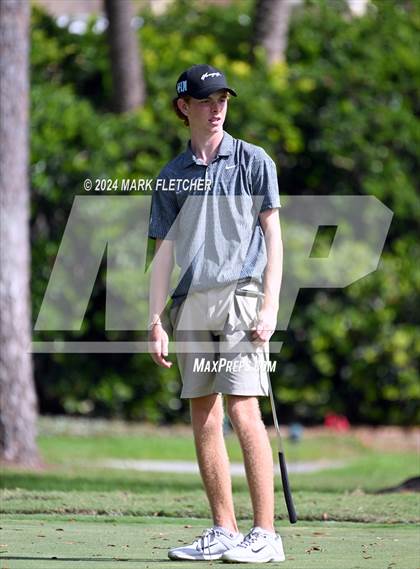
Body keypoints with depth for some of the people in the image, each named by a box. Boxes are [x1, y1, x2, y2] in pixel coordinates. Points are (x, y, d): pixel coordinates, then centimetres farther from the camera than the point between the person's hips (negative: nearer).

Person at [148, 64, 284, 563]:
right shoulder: (171, 177, 15)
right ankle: (223, 532, 9)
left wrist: (270, 307, -9)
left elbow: (272, 237, 0)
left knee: (243, 412, -13)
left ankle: (265, 534, -12)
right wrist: (156, 322, 6)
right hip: (191, 305, 5)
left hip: (240, 297, -5)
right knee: (203, 419, 3)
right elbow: (164, 254, 14)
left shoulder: (253, 162, 5)